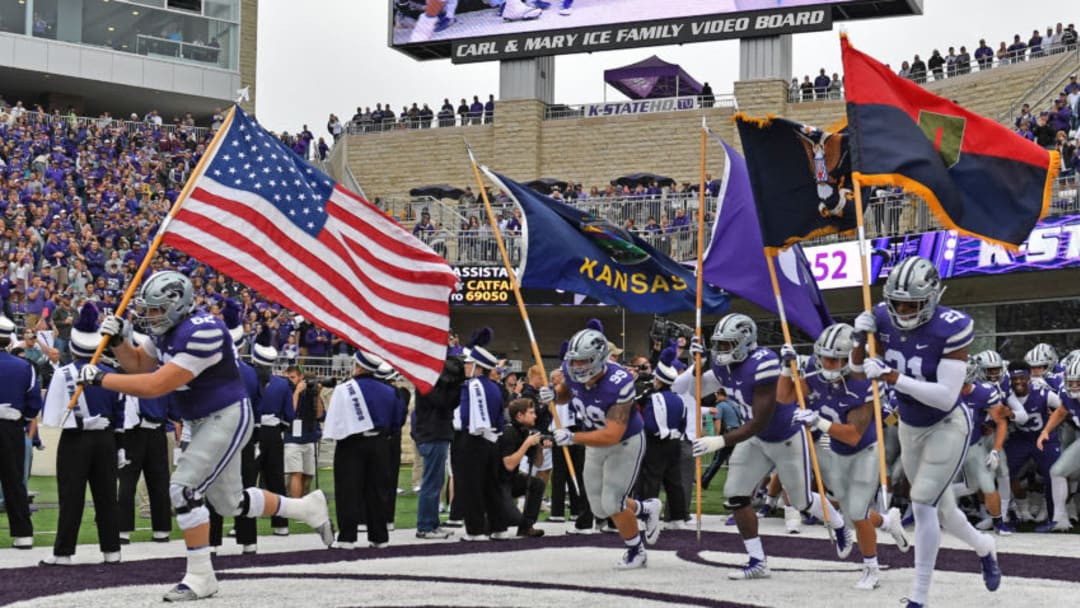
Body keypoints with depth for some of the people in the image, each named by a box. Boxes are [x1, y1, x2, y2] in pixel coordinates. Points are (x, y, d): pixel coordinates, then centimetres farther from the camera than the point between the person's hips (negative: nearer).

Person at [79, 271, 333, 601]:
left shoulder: (201, 332, -28)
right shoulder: (168, 329, 2)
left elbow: (156, 386, -31)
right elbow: (136, 363, 15)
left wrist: (101, 379, -26)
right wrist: (118, 339, -6)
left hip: (227, 418, -10)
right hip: (202, 423, 10)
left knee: (185, 488, -16)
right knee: (229, 503, 17)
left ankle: (200, 577, -7)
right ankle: (308, 507, 37)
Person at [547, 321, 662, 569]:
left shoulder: (619, 384, -37)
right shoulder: (572, 370, -18)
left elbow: (612, 435, -38)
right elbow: (567, 392, 7)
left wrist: (573, 438, -45)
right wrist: (553, 394, -18)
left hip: (625, 443, -7)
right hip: (595, 443, 7)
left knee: (612, 504, -8)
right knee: (600, 509, 10)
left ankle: (636, 552, 18)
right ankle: (646, 509, 38)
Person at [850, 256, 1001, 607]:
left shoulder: (950, 329, -29)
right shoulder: (884, 319, -13)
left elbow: (946, 397, -33)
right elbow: (858, 373, -2)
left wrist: (891, 377, -37)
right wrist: (860, 340, -21)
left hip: (946, 426, -6)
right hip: (910, 427, 6)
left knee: (922, 504, -14)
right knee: (938, 507, 18)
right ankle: (984, 547, 47)